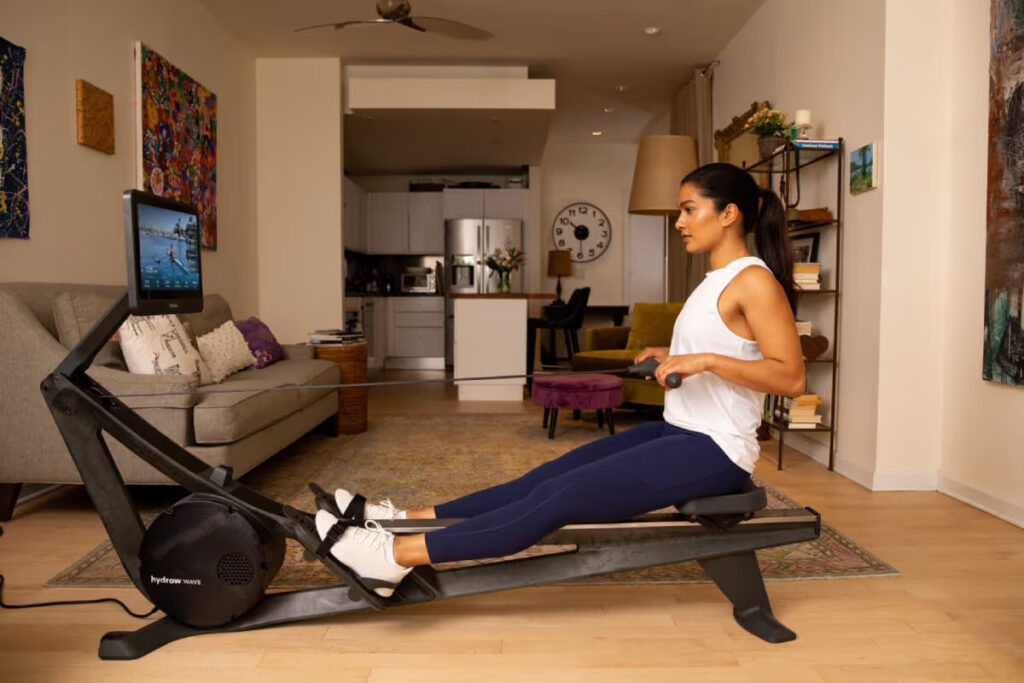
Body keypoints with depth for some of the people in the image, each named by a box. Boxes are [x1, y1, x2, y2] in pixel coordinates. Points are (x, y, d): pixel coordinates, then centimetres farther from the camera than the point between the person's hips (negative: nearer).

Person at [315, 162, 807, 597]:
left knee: (562, 497, -19)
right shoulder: (717, 280, 14)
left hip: (714, 451, -9)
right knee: (547, 478, -1)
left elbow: (791, 378, -19)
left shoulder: (754, 280, -13)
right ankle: (405, 520, 0)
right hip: (680, 434, 9)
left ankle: (397, 557, -20)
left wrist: (707, 361, -28)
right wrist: (673, 358, 14)